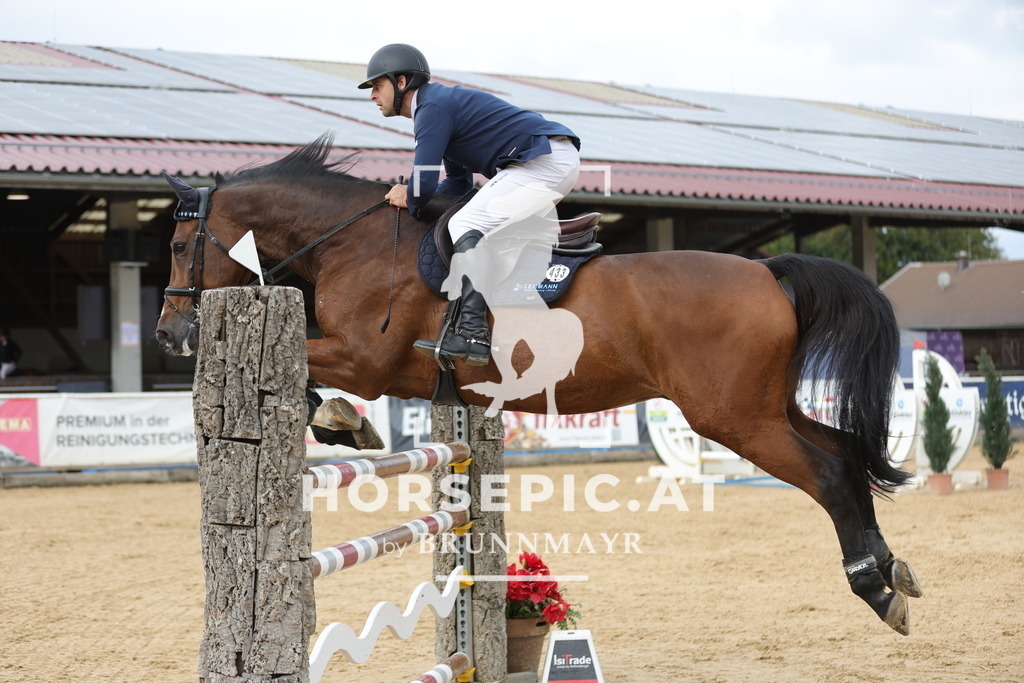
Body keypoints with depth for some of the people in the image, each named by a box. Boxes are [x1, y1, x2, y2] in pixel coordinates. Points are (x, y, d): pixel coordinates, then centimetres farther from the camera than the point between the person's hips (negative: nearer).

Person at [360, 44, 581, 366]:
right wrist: (411, 196, 12)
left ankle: (472, 333, -26)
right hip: (559, 161, 11)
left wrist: (410, 200, 6)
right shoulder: (444, 102, 22)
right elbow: (458, 184, 28)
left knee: (466, 225, -18)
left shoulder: (433, 107, -11)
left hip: (545, 162, -11)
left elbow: (424, 183, -18)